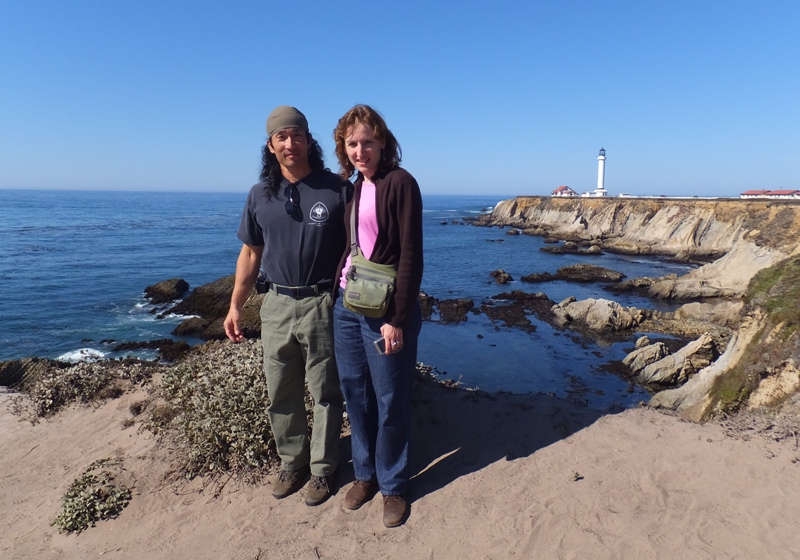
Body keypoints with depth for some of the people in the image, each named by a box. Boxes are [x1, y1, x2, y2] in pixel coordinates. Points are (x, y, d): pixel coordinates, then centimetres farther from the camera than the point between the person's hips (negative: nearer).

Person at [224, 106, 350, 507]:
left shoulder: (337, 189, -5)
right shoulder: (260, 195, 6)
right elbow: (250, 254, 12)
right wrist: (235, 306, 9)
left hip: (322, 305, -4)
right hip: (277, 305, 4)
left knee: (324, 392, 8)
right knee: (281, 394, 13)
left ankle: (322, 468, 26)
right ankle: (292, 462, 33)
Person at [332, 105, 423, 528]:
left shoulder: (400, 183, -10)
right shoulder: (353, 187, 12)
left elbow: (411, 256, -14)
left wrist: (398, 319, -17)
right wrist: (339, 293, 8)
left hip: (384, 310, -6)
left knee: (390, 401, 6)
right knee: (355, 394, 14)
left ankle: (393, 486, 25)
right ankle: (364, 473, 34)